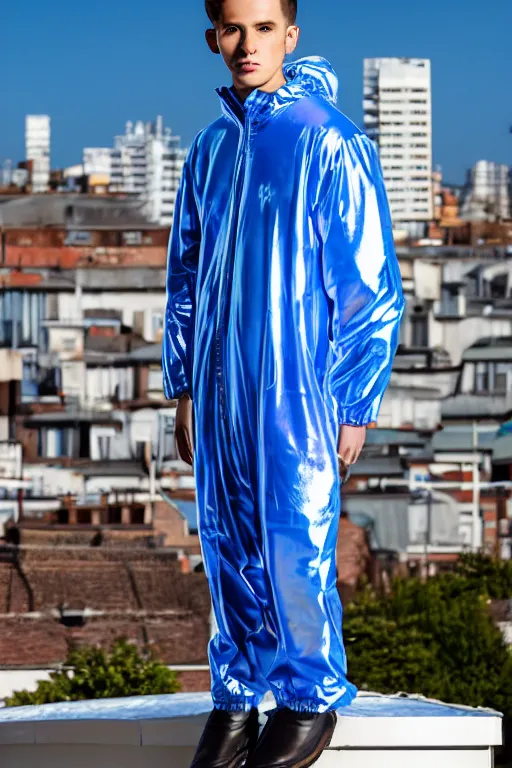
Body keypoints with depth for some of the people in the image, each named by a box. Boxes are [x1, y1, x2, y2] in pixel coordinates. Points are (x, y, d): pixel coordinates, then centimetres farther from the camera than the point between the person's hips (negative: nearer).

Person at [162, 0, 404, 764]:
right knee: (230, 550, 10)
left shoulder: (333, 145, -10)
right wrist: (184, 387, 15)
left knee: (297, 551, 0)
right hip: (221, 391, 5)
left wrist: (353, 404, -9)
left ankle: (311, 698, 16)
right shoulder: (211, 147, 8)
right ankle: (238, 699, 20)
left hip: (297, 392, -5)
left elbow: (370, 285, -8)